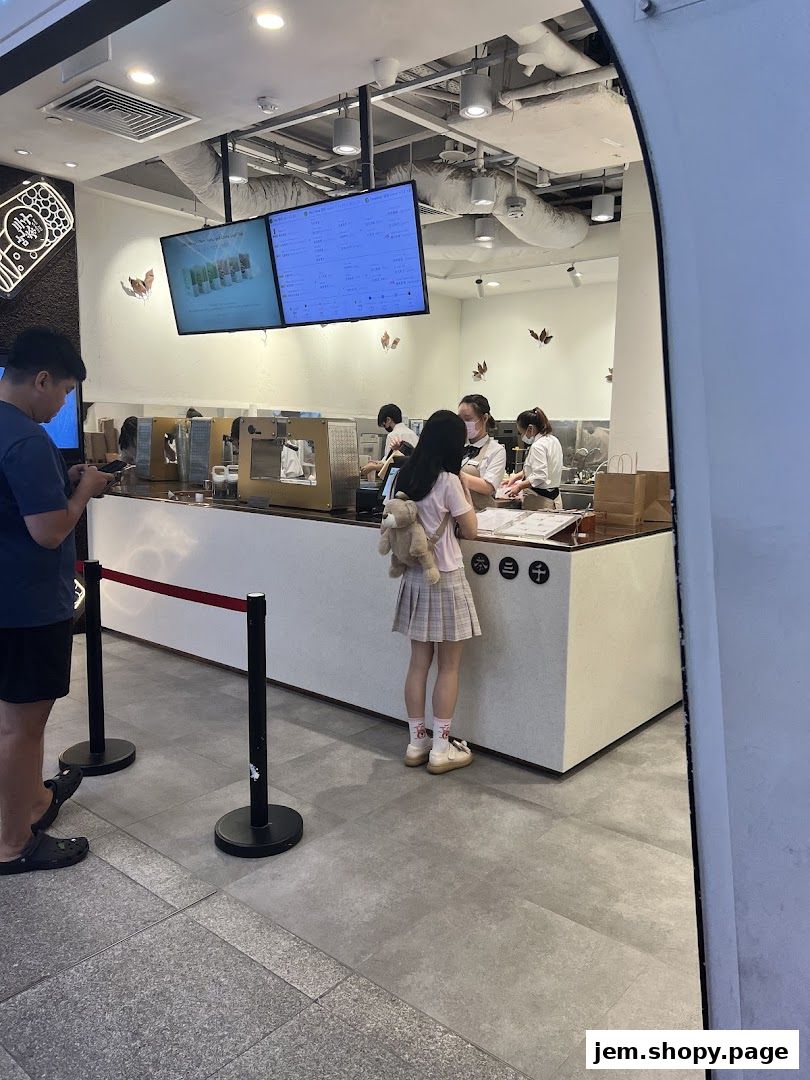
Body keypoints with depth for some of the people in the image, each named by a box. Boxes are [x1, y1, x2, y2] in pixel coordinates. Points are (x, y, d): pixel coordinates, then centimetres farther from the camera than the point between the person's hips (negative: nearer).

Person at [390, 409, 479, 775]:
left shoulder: (405, 477, 5)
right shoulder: (448, 481, -15)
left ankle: (417, 743, 21)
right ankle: (441, 749, 12)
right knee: (449, 666, 5)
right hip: (445, 579, -7)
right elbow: (470, 531, -6)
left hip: (414, 577, 7)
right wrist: (464, 486, 2)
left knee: (419, 662, 13)